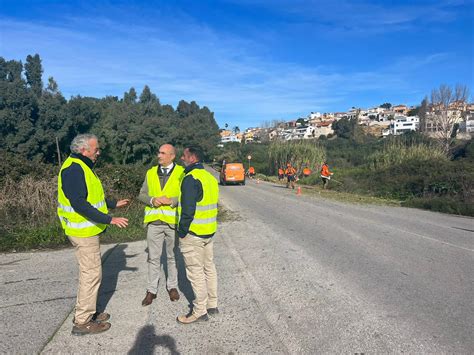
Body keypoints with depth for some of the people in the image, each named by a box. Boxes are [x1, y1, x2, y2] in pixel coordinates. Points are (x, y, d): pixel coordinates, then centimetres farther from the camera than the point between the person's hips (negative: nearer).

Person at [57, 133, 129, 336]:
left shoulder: (81, 167, 14)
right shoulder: (74, 169, -20)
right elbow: (80, 204, -27)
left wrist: (114, 204, 27)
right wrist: (109, 219, -27)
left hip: (87, 230, 11)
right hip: (83, 231, -11)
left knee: (89, 272, 18)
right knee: (91, 274, -3)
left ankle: (86, 312, 31)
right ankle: (82, 322, 8)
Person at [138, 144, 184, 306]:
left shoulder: (181, 173, -3)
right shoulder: (151, 173, 8)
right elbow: (142, 194, 7)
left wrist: (171, 200, -19)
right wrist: (152, 200, -12)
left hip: (173, 221, -2)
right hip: (154, 221, 2)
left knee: (172, 256, 12)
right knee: (153, 257, 9)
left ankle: (172, 286, 28)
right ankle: (151, 290, 20)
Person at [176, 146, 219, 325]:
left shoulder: (191, 178, -17)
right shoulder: (210, 177, 11)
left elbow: (188, 210, -22)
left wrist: (182, 233, -12)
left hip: (193, 234, -9)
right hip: (210, 231, 9)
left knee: (196, 272, 2)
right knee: (209, 268, 17)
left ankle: (200, 311, 13)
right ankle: (212, 305, 28)